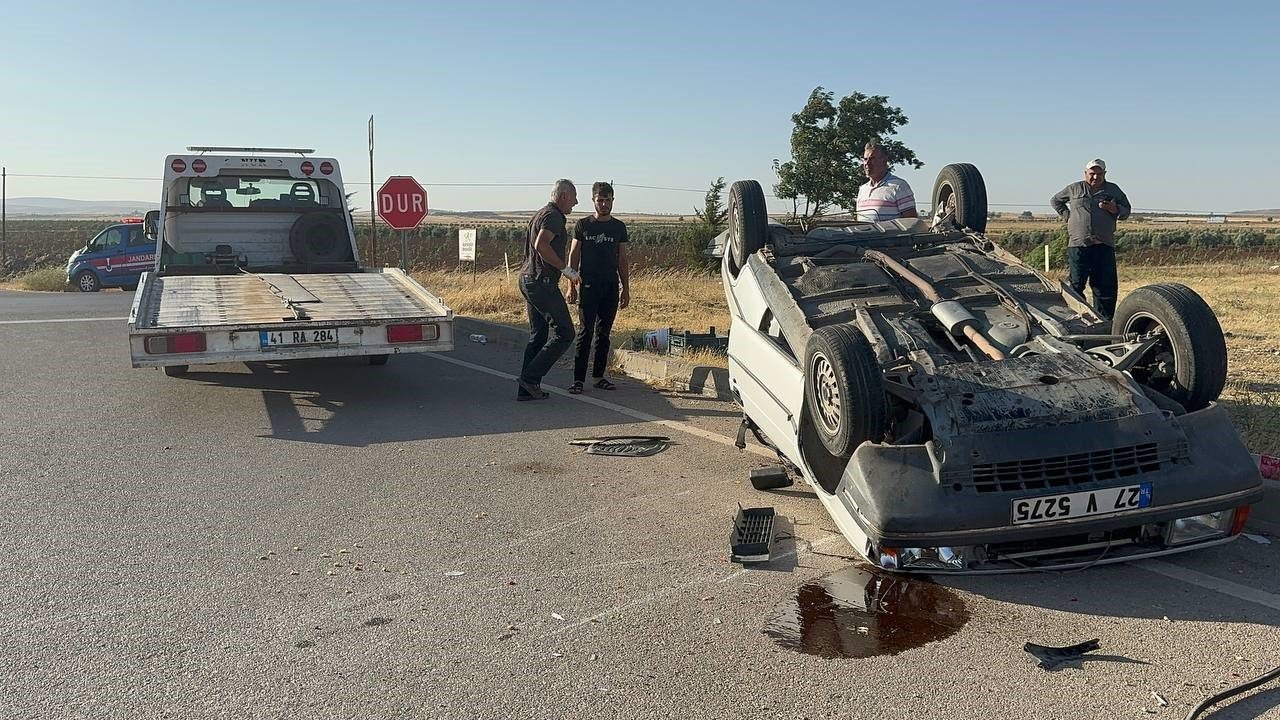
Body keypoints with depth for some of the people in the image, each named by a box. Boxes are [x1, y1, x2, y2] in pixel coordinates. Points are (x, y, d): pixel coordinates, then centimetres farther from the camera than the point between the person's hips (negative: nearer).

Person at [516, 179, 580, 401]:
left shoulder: (542, 214, 20)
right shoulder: (553, 216, -12)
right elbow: (541, 245, -28)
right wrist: (566, 269, -21)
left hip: (528, 280, 10)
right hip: (542, 283, -10)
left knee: (538, 335, 13)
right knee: (564, 333, -4)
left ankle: (526, 388, 12)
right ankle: (530, 377, -7)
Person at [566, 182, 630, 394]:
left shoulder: (619, 227, 11)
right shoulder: (583, 225, 4)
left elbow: (622, 260, 14)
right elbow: (573, 257, 5)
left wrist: (626, 289, 9)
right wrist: (571, 286, -4)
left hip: (611, 287, 3)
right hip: (589, 286, -3)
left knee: (604, 333, 6)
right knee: (585, 332, -9)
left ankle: (599, 376, 14)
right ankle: (578, 379, -8)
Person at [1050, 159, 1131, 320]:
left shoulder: (1113, 190, 15)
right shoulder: (1074, 189, 12)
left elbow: (1127, 210, 17)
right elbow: (1055, 201, 25)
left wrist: (1115, 210, -6)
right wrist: (1067, 215, 10)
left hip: (1104, 246, 1)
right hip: (1078, 245, -1)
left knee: (1106, 285, -2)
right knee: (1076, 285, -2)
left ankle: (1105, 321, 2)